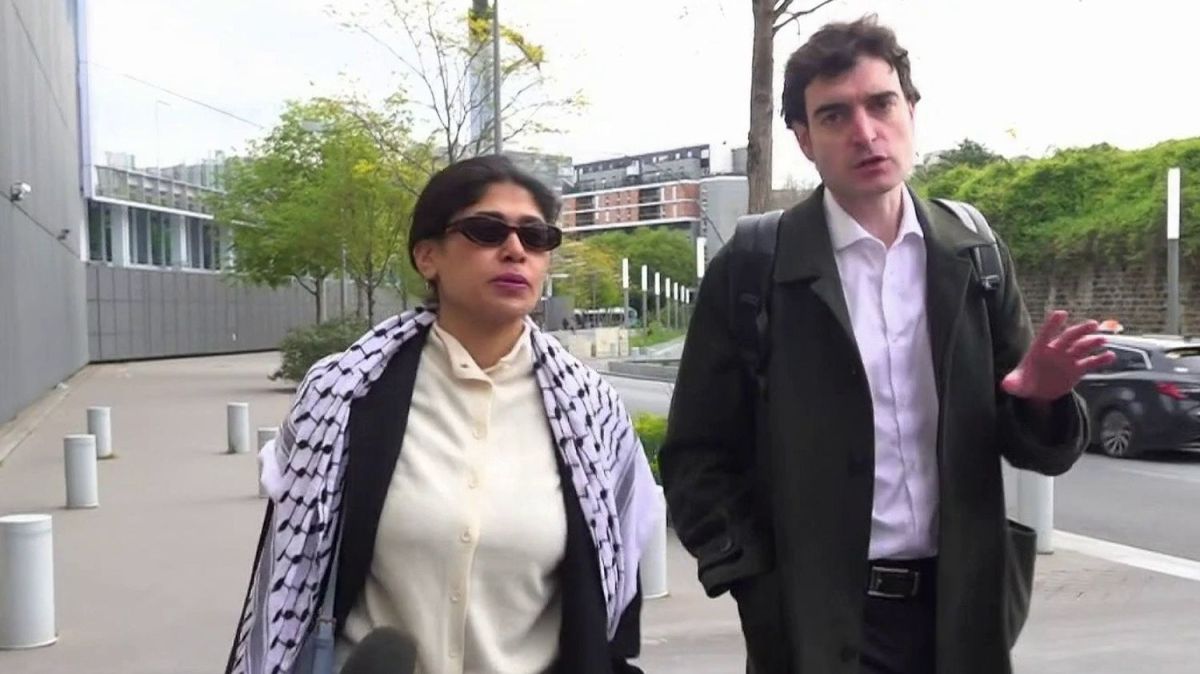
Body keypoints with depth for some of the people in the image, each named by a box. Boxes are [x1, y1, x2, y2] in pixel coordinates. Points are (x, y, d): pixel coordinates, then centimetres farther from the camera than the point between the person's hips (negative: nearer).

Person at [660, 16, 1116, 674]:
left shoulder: (973, 256, 1)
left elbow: (1033, 447, 6)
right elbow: (695, 458, -6)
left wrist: (1041, 399, -15)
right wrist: (760, 591, -14)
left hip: (962, 611, 4)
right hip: (819, 621, -3)